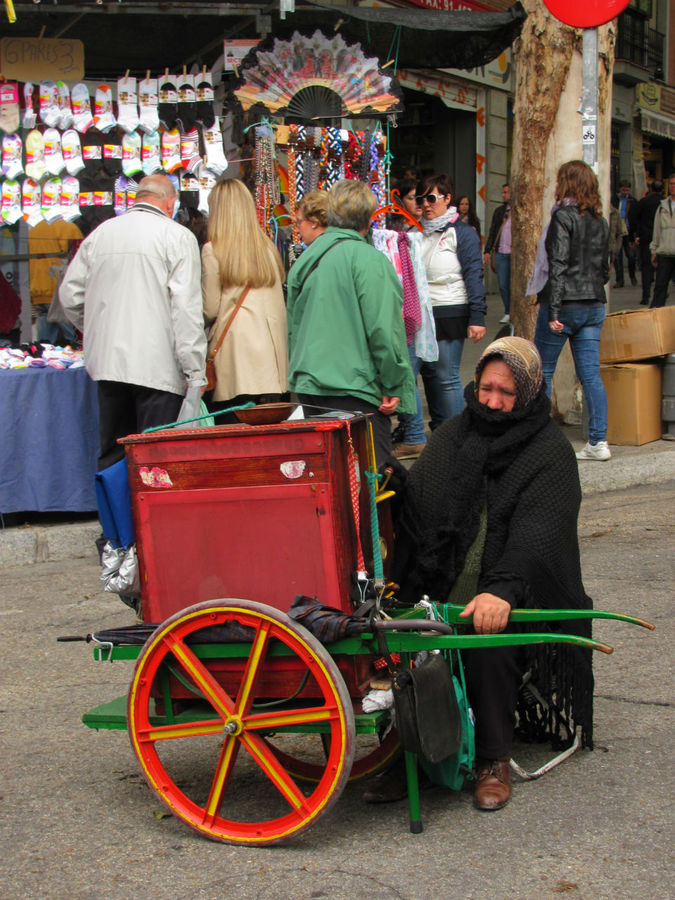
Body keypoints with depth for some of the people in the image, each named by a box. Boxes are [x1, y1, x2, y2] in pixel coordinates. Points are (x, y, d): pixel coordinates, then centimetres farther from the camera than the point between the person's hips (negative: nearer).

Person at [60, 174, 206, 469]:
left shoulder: (100, 233, 10)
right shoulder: (178, 237, -5)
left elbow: (70, 295, 14)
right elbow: (186, 308, -11)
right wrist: (195, 372, -9)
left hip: (107, 363, 5)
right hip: (157, 367, -5)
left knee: (111, 455, 12)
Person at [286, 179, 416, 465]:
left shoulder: (306, 258, 10)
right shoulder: (368, 259, -12)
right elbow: (382, 328, -16)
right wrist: (394, 386, -8)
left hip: (310, 387, 7)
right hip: (355, 387, -7)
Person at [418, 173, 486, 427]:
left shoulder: (462, 233, -3)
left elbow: (474, 276, -9)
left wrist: (477, 317, -16)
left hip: (449, 314, -6)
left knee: (447, 377, -6)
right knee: (430, 374, 9)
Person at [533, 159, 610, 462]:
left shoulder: (563, 216, -11)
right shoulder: (600, 221, 11)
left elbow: (558, 266, -17)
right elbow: (604, 267, 15)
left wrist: (553, 311, -19)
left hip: (566, 304, -6)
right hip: (594, 306, 6)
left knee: (542, 371, 6)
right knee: (590, 373, 5)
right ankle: (598, 441, 2)